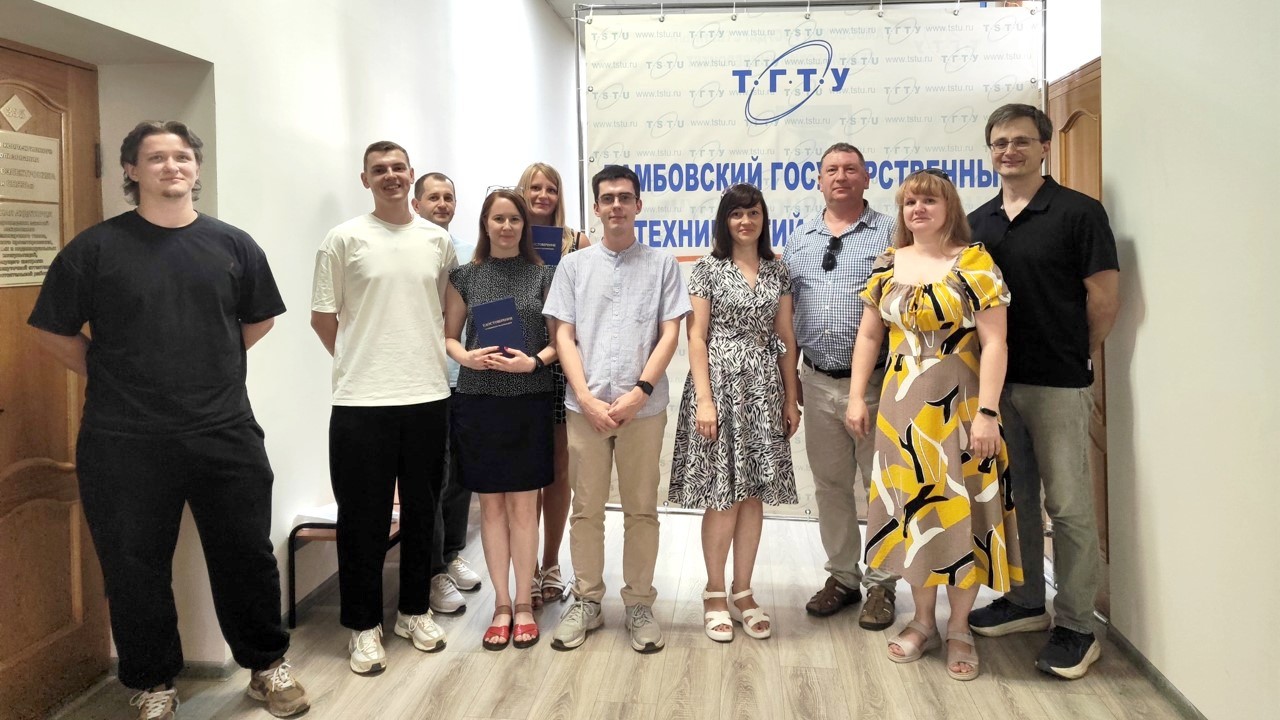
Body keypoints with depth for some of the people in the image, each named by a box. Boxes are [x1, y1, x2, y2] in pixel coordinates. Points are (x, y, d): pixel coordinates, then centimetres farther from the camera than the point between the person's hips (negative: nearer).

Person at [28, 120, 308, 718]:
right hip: (124, 444, -1)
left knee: (248, 557, 9)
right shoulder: (95, 248, -2)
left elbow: (259, 320, 18)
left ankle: (267, 666, 29)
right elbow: (53, 332, 5)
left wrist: (215, 368, 11)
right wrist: (113, 376, 1)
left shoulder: (233, 244, 5)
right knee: (135, 569, 9)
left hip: (226, 436, 2)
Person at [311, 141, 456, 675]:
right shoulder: (344, 239, -1)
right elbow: (323, 318, 2)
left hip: (428, 395, 3)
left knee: (421, 511, 13)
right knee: (363, 518, 4)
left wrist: (429, 357, 10)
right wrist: (361, 362, 7)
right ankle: (363, 625, 17)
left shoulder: (438, 240, 9)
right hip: (361, 401, -3)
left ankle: (415, 610, 29)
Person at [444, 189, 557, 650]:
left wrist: (534, 362, -14)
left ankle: (524, 604, 16)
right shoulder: (465, 276, 7)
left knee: (523, 505, 4)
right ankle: (501, 605, 17)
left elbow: (559, 338, 4)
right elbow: (448, 335, 9)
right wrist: (465, 356, -11)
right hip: (478, 400, 1)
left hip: (530, 400, -1)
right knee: (492, 504, 6)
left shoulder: (542, 275, 4)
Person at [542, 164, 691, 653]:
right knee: (586, 509, 8)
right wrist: (588, 398, -7)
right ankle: (586, 602, 21)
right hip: (585, 406, 1)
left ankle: (639, 604, 19)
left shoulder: (661, 264, 6)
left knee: (641, 509, 7)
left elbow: (669, 335, 1)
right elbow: (564, 337, 4)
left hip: (643, 407, -1)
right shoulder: (573, 265, 9)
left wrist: (639, 392, -11)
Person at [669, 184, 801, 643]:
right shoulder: (709, 268, 0)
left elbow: (786, 338, 11)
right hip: (721, 383, -4)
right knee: (722, 495, -2)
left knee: (753, 493, 7)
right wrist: (704, 399, -13)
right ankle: (715, 593, 14)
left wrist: (791, 398, 7)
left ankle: (743, 592, 19)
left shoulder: (777, 271, 11)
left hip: (764, 386, 4)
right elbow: (697, 337, -5)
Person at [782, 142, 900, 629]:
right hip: (818, 382, 4)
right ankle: (842, 576, 26)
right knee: (830, 485, 12)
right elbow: (786, 312, 14)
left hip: (875, 382, -4)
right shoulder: (799, 240, 11)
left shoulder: (889, 234, -1)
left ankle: (881, 584, 17)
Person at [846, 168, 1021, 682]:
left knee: (960, 510, 2)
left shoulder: (974, 263, -7)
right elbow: (868, 335, 12)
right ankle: (922, 620, 26)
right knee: (911, 509, 10)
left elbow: (994, 342, -11)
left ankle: (959, 628, 19)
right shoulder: (888, 265, 7)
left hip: (959, 405, -4)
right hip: (902, 406, 4)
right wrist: (857, 398, 6)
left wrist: (986, 412, -17)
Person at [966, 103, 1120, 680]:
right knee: (1013, 498, 15)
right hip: (995, 381, 6)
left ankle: (1076, 626, 12)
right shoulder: (978, 222, 10)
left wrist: (1071, 355, 3)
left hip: (1057, 384, -6)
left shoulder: (1079, 213, -6)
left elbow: (1105, 298, -5)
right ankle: (1025, 602, 30)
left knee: (1068, 505, 0)